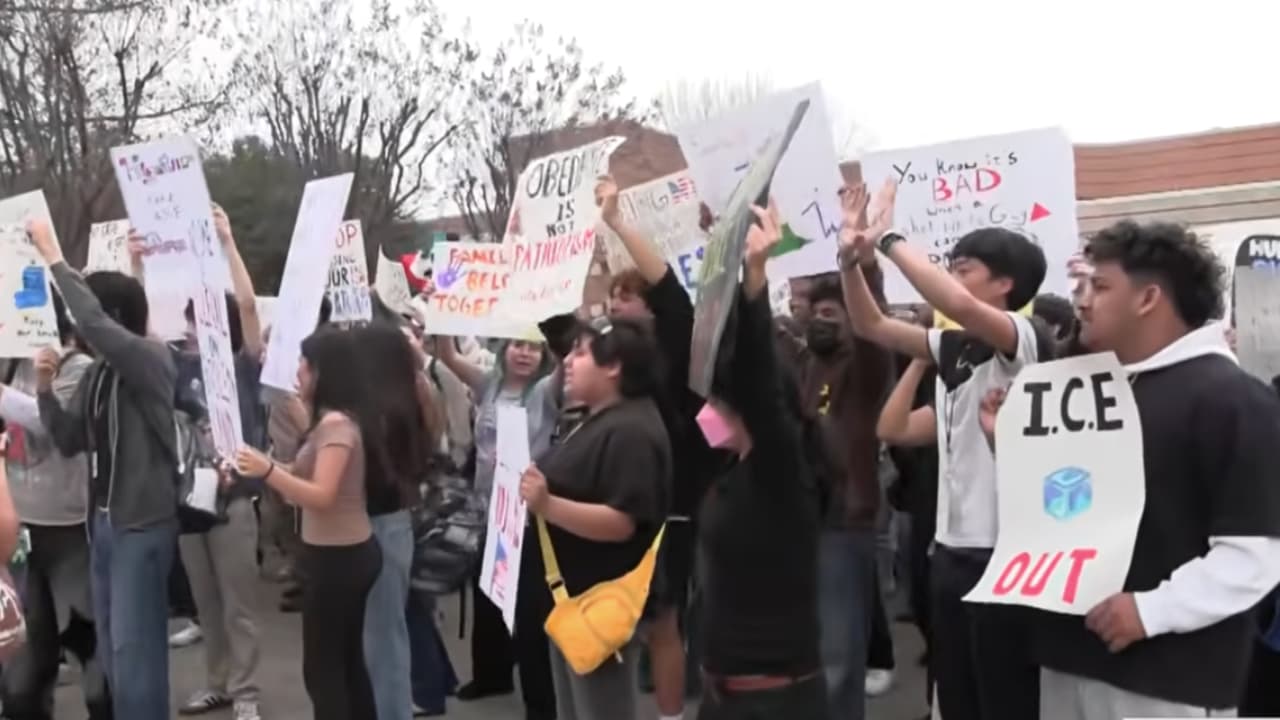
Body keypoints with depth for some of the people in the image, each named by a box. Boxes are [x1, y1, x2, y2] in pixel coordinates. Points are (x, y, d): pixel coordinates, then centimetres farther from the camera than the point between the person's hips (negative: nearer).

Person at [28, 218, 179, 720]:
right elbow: (69, 440, 12)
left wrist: (53, 256, -22)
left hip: (143, 523, -8)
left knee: (134, 646, -4)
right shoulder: (97, 373, 9)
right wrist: (45, 390, -2)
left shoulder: (152, 359, -13)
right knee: (112, 645, 15)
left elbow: (91, 323, -29)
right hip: (102, 520, 8)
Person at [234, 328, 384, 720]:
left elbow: (322, 496, -27)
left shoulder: (336, 424, -19)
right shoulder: (337, 419, 11)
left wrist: (267, 471, -33)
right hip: (352, 552, 10)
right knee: (348, 661, 17)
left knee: (322, 669, -1)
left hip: (336, 557, -10)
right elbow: (308, 478, 12)